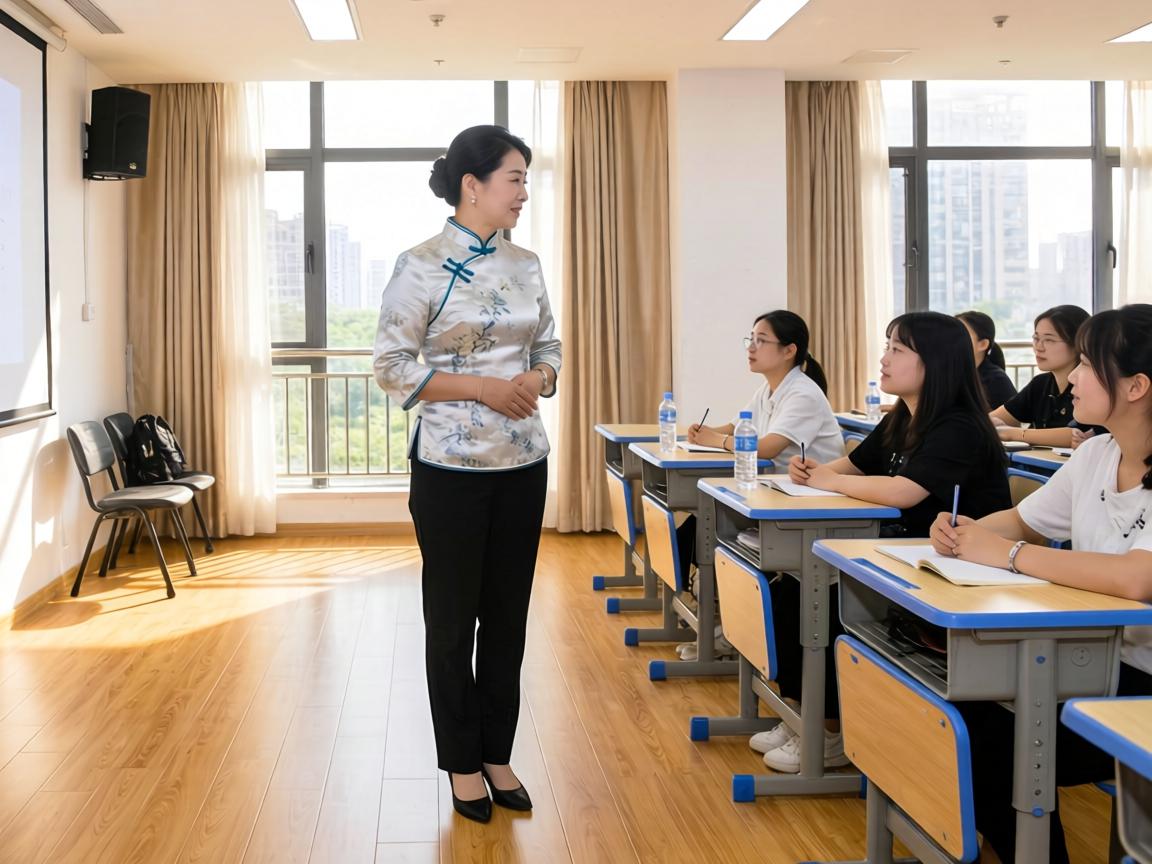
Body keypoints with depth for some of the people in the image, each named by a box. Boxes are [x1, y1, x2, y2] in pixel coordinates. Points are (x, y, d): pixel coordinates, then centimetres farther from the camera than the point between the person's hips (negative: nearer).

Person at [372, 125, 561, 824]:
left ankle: (498, 755, 26)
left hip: (523, 464, 5)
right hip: (451, 468, -5)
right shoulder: (422, 266, -10)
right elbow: (393, 366, -10)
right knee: (453, 617, 7)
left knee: (508, 615, 12)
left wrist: (538, 379, -8)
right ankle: (462, 763, 22)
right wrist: (482, 388, -18)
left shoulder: (526, 265, 6)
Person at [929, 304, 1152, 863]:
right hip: (1098, 661, 7)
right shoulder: (1096, 454, 3)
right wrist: (967, 532, -7)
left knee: (994, 754, -13)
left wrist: (1007, 553, -27)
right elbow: (1023, 520, 16)